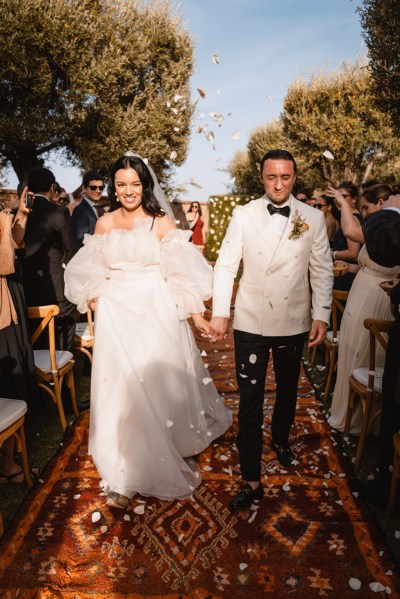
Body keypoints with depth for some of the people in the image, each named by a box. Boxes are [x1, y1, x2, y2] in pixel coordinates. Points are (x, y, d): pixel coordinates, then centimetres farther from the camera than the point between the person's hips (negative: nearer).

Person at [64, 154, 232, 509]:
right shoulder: (104, 224, 7)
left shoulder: (163, 222, -1)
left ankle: (168, 458, 28)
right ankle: (126, 474, 28)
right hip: (116, 315, 3)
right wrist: (91, 302, 0)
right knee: (121, 389, 8)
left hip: (156, 313, -2)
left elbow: (181, 273, -6)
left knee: (160, 385, 5)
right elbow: (94, 275, 12)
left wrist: (197, 315, -12)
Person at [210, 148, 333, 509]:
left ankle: (281, 439, 51)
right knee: (250, 400, 3)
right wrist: (219, 313, -10)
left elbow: (322, 271, 1)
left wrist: (321, 316, -5)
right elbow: (226, 265, -5)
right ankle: (252, 480, 16)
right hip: (251, 323, -1)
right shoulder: (243, 215, -5)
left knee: (288, 390, 22)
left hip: (294, 324, 2)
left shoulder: (313, 219, -3)